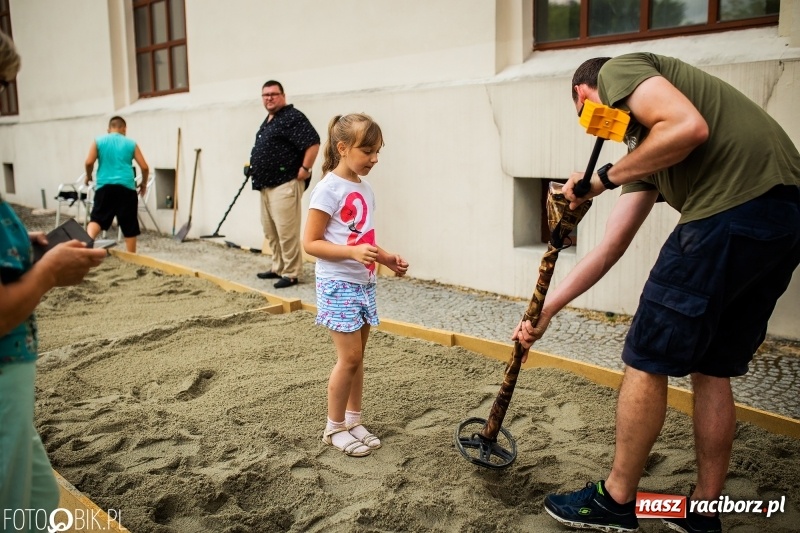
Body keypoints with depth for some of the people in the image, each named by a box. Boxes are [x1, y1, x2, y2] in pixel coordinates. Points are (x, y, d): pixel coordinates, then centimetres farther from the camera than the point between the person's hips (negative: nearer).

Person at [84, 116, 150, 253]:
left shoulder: (99, 141, 8)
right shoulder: (131, 143, 8)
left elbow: (89, 162, -2)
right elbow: (145, 167, 4)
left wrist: (88, 176, 18)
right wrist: (144, 183, 21)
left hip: (105, 186, 0)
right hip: (126, 187, 0)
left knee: (97, 219, 3)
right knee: (129, 225, 7)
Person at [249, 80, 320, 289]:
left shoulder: (292, 117, -12)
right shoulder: (268, 120, 19)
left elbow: (313, 142, -21)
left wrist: (305, 169, -20)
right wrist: (254, 167, 19)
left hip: (285, 184, -11)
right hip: (266, 184, 11)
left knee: (286, 231, -8)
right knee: (270, 230, 15)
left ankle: (291, 274, -2)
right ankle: (278, 268, 26)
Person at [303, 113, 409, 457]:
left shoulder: (365, 189, 10)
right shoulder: (329, 188, -14)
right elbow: (310, 243, -16)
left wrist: (386, 258, 4)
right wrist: (353, 252, -27)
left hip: (364, 283, 8)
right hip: (338, 284, -8)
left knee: (356, 356, 13)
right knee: (349, 357, -4)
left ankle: (353, 421, 26)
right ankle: (334, 427, 14)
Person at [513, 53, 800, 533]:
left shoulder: (617, 71, 7)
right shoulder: (645, 147, 29)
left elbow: (690, 127, -15)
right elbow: (610, 248, 27)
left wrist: (606, 178, -1)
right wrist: (545, 312, 30)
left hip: (735, 207, -10)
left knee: (647, 361, 3)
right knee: (712, 369, 18)